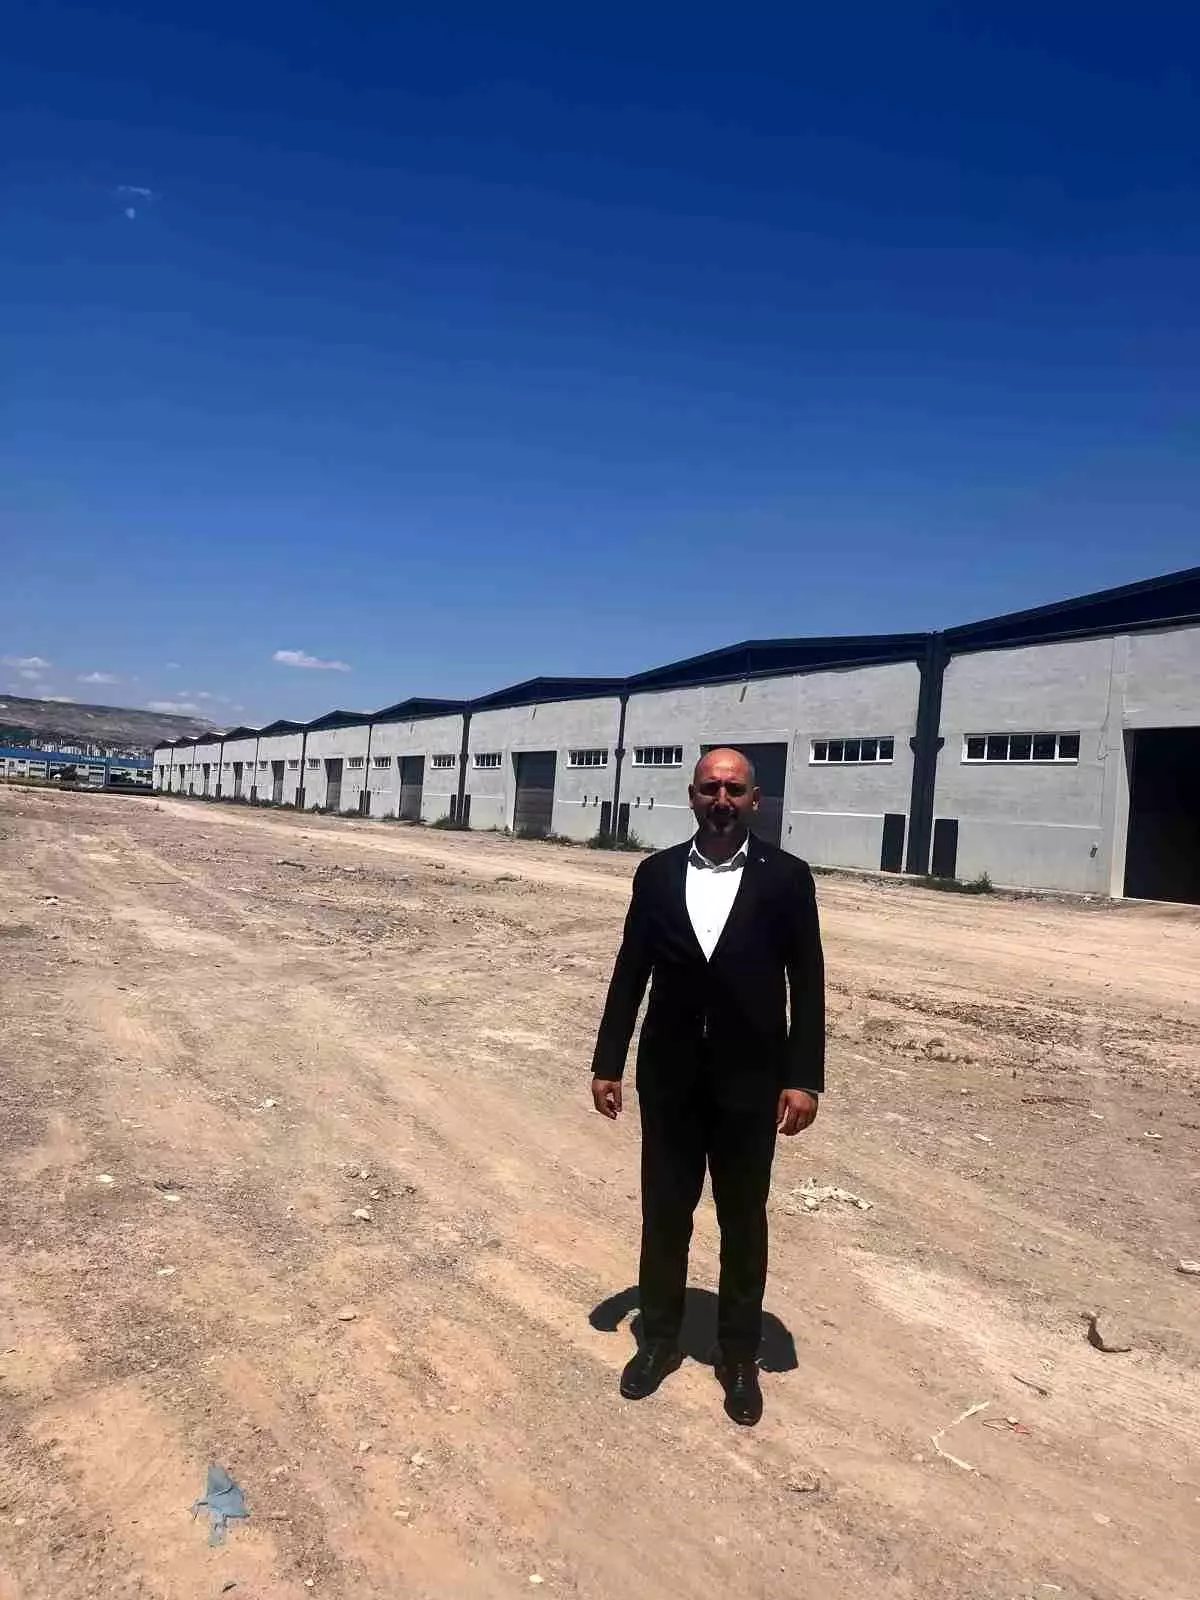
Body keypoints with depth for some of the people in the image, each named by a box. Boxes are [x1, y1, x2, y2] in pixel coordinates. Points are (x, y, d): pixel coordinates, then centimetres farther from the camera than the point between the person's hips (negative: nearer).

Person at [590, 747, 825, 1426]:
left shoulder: (787, 877, -7)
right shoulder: (657, 873, -1)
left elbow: (808, 985, -5)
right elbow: (631, 974, 3)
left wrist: (804, 1078, -10)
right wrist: (608, 1064, 2)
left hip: (749, 1080, -2)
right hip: (670, 1077, 2)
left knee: (744, 1221, 13)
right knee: (665, 1212, 15)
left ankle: (740, 1356, 32)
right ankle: (661, 1338, 35)